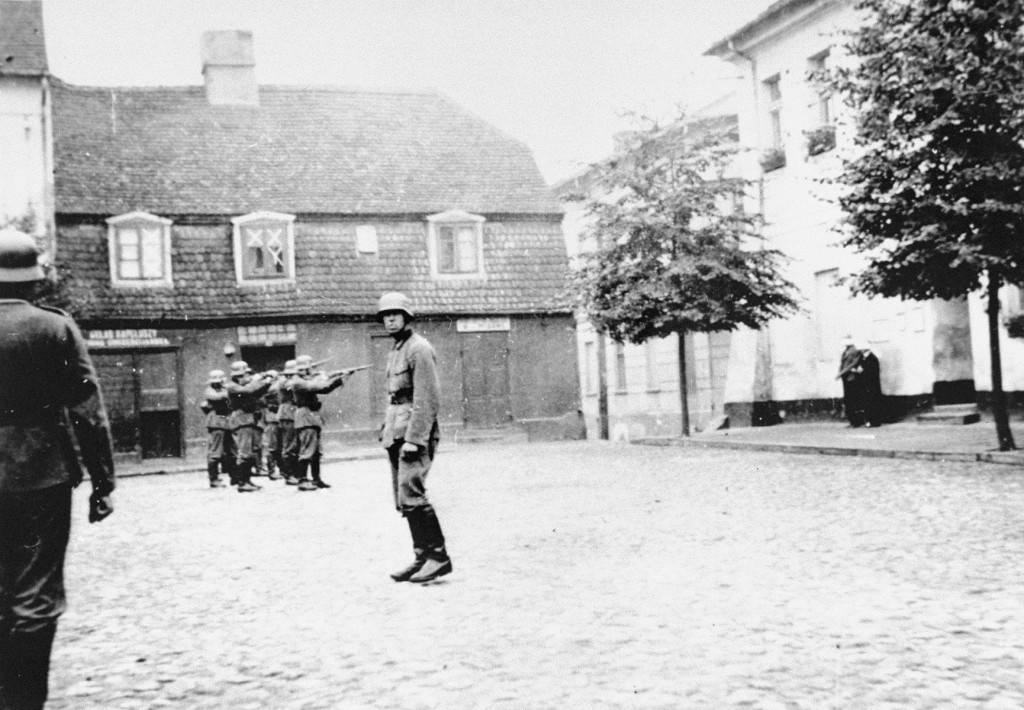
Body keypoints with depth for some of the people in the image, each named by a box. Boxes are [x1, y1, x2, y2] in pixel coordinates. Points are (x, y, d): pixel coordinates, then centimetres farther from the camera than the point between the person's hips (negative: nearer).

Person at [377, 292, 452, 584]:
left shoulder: (419, 348, -10)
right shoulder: (395, 350, 19)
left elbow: (428, 399, -17)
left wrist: (413, 439, -22)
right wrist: (387, 429, 17)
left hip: (414, 433, -10)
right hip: (396, 434, 10)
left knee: (411, 494, -14)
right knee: (404, 499, 9)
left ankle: (438, 556, -9)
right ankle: (422, 556, 15)